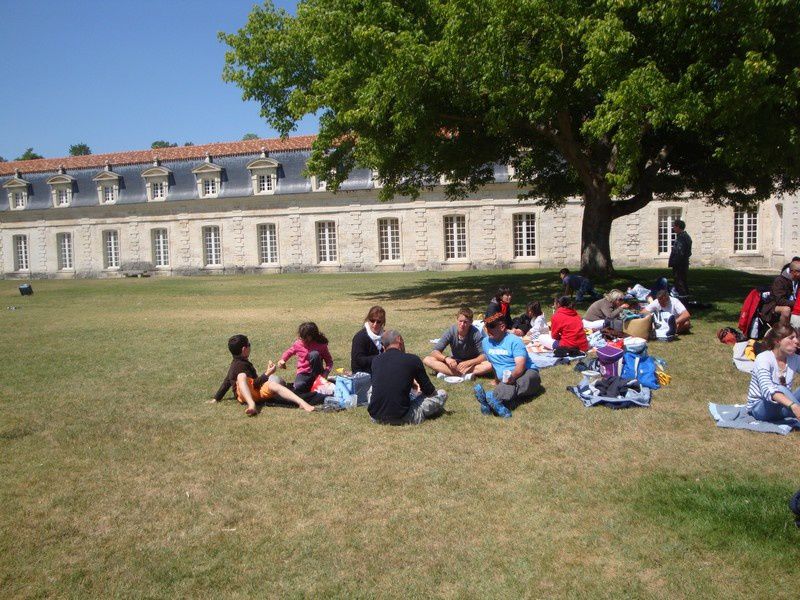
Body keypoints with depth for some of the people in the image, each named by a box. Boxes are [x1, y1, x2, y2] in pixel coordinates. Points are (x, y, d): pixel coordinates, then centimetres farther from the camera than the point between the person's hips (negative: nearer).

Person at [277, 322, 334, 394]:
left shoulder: (321, 345, -8)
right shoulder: (298, 343, -1)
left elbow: (329, 361, -3)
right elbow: (289, 352, 17)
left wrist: (326, 371, -22)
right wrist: (282, 360, -3)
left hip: (315, 372, 0)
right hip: (303, 373, 0)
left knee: (314, 354, -30)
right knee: (298, 387, -37)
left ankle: (316, 379, -15)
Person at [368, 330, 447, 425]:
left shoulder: (376, 360, 6)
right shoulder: (413, 359, -6)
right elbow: (429, 392, 6)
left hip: (376, 418, 5)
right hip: (402, 419, -5)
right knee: (442, 394, 11)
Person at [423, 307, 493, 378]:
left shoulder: (475, 333, -20)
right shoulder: (451, 331, -15)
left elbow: (484, 356, -22)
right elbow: (435, 352, -15)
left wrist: (468, 363, -37)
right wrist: (446, 358, -36)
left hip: (471, 363, -1)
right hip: (454, 363, 2)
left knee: (489, 365, -34)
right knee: (427, 360, -21)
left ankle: (447, 372, -33)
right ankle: (464, 374, -32)